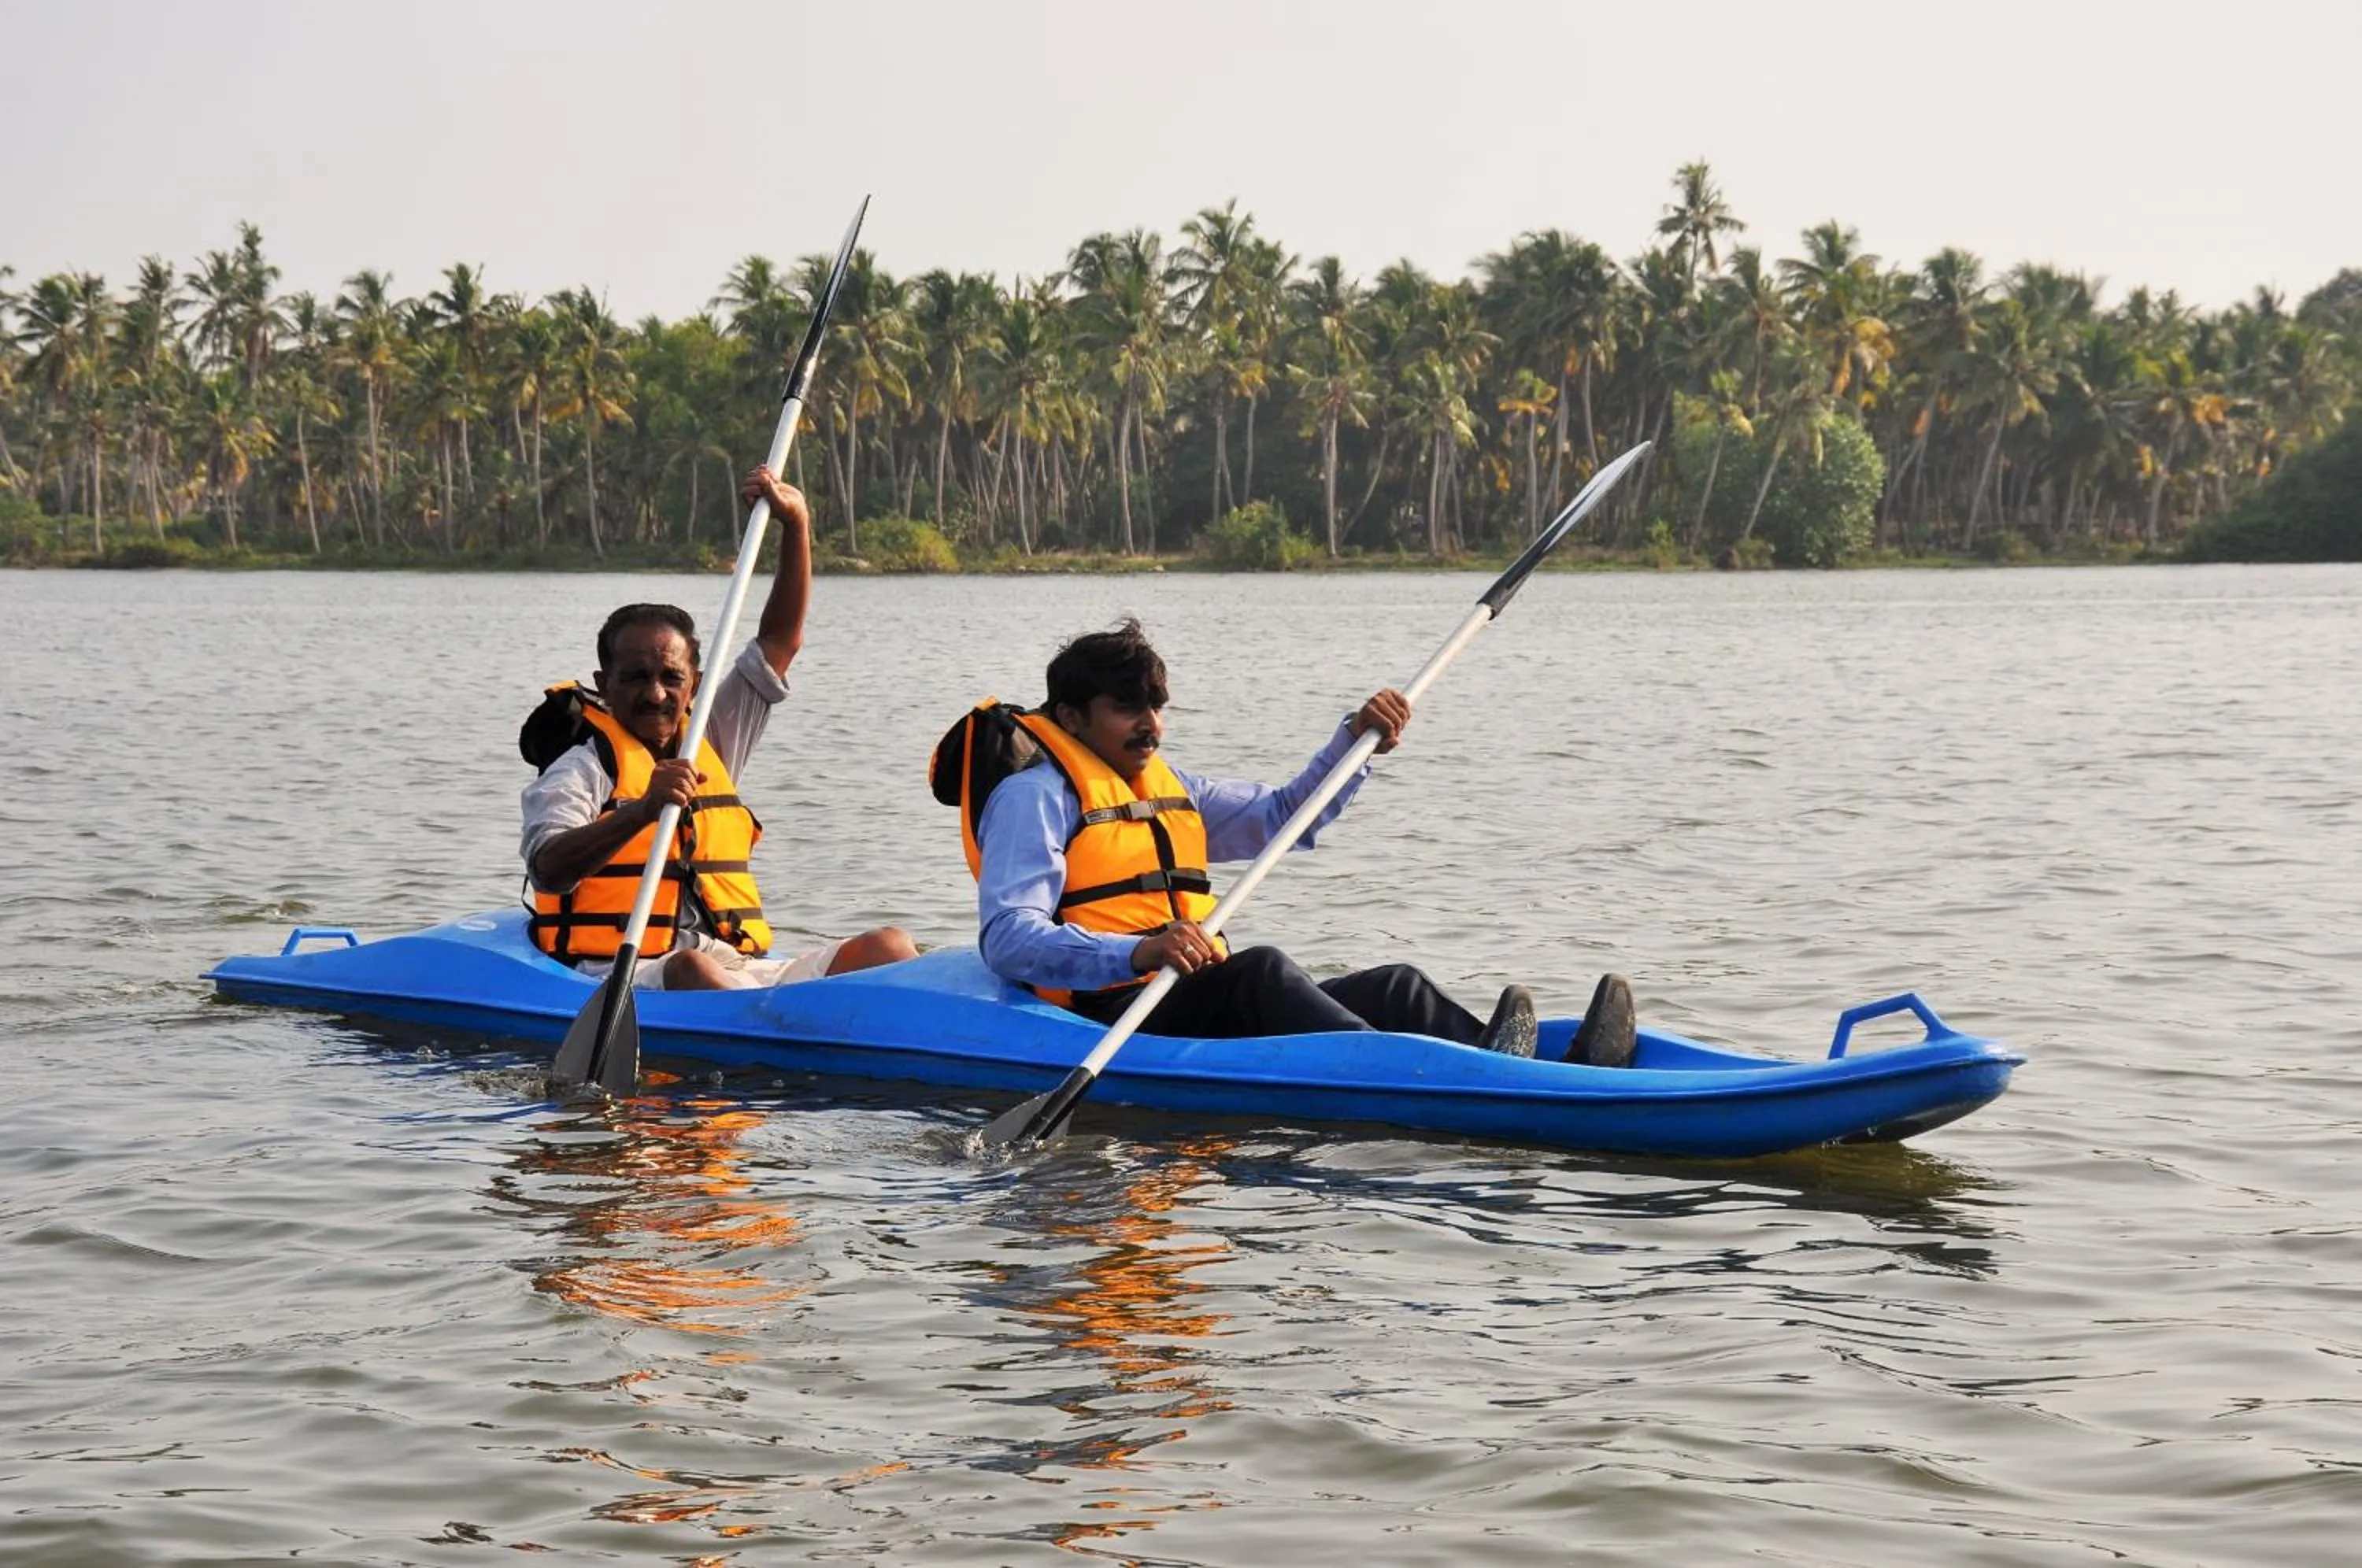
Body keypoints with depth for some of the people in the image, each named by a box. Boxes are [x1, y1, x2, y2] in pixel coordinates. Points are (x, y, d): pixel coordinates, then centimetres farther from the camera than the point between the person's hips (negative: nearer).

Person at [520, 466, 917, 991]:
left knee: (890, 946, -14)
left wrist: (796, 525, 14)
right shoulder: (580, 770, 5)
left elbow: (779, 642, 25)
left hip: (741, 974, 6)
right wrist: (641, 812, -31)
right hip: (623, 981, -6)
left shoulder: (711, 742, 24)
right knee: (693, 969, -40)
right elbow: (548, 870, -15)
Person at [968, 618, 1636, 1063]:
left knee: (1394, 988, -11)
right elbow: (1006, 938, -18)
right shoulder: (1036, 796, -4)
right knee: (1261, 969, -34)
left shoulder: (1167, 789, 25)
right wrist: (1137, 953, -32)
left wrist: (1356, 740, 17)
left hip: (1195, 1006, 8)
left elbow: (1282, 816, 34)